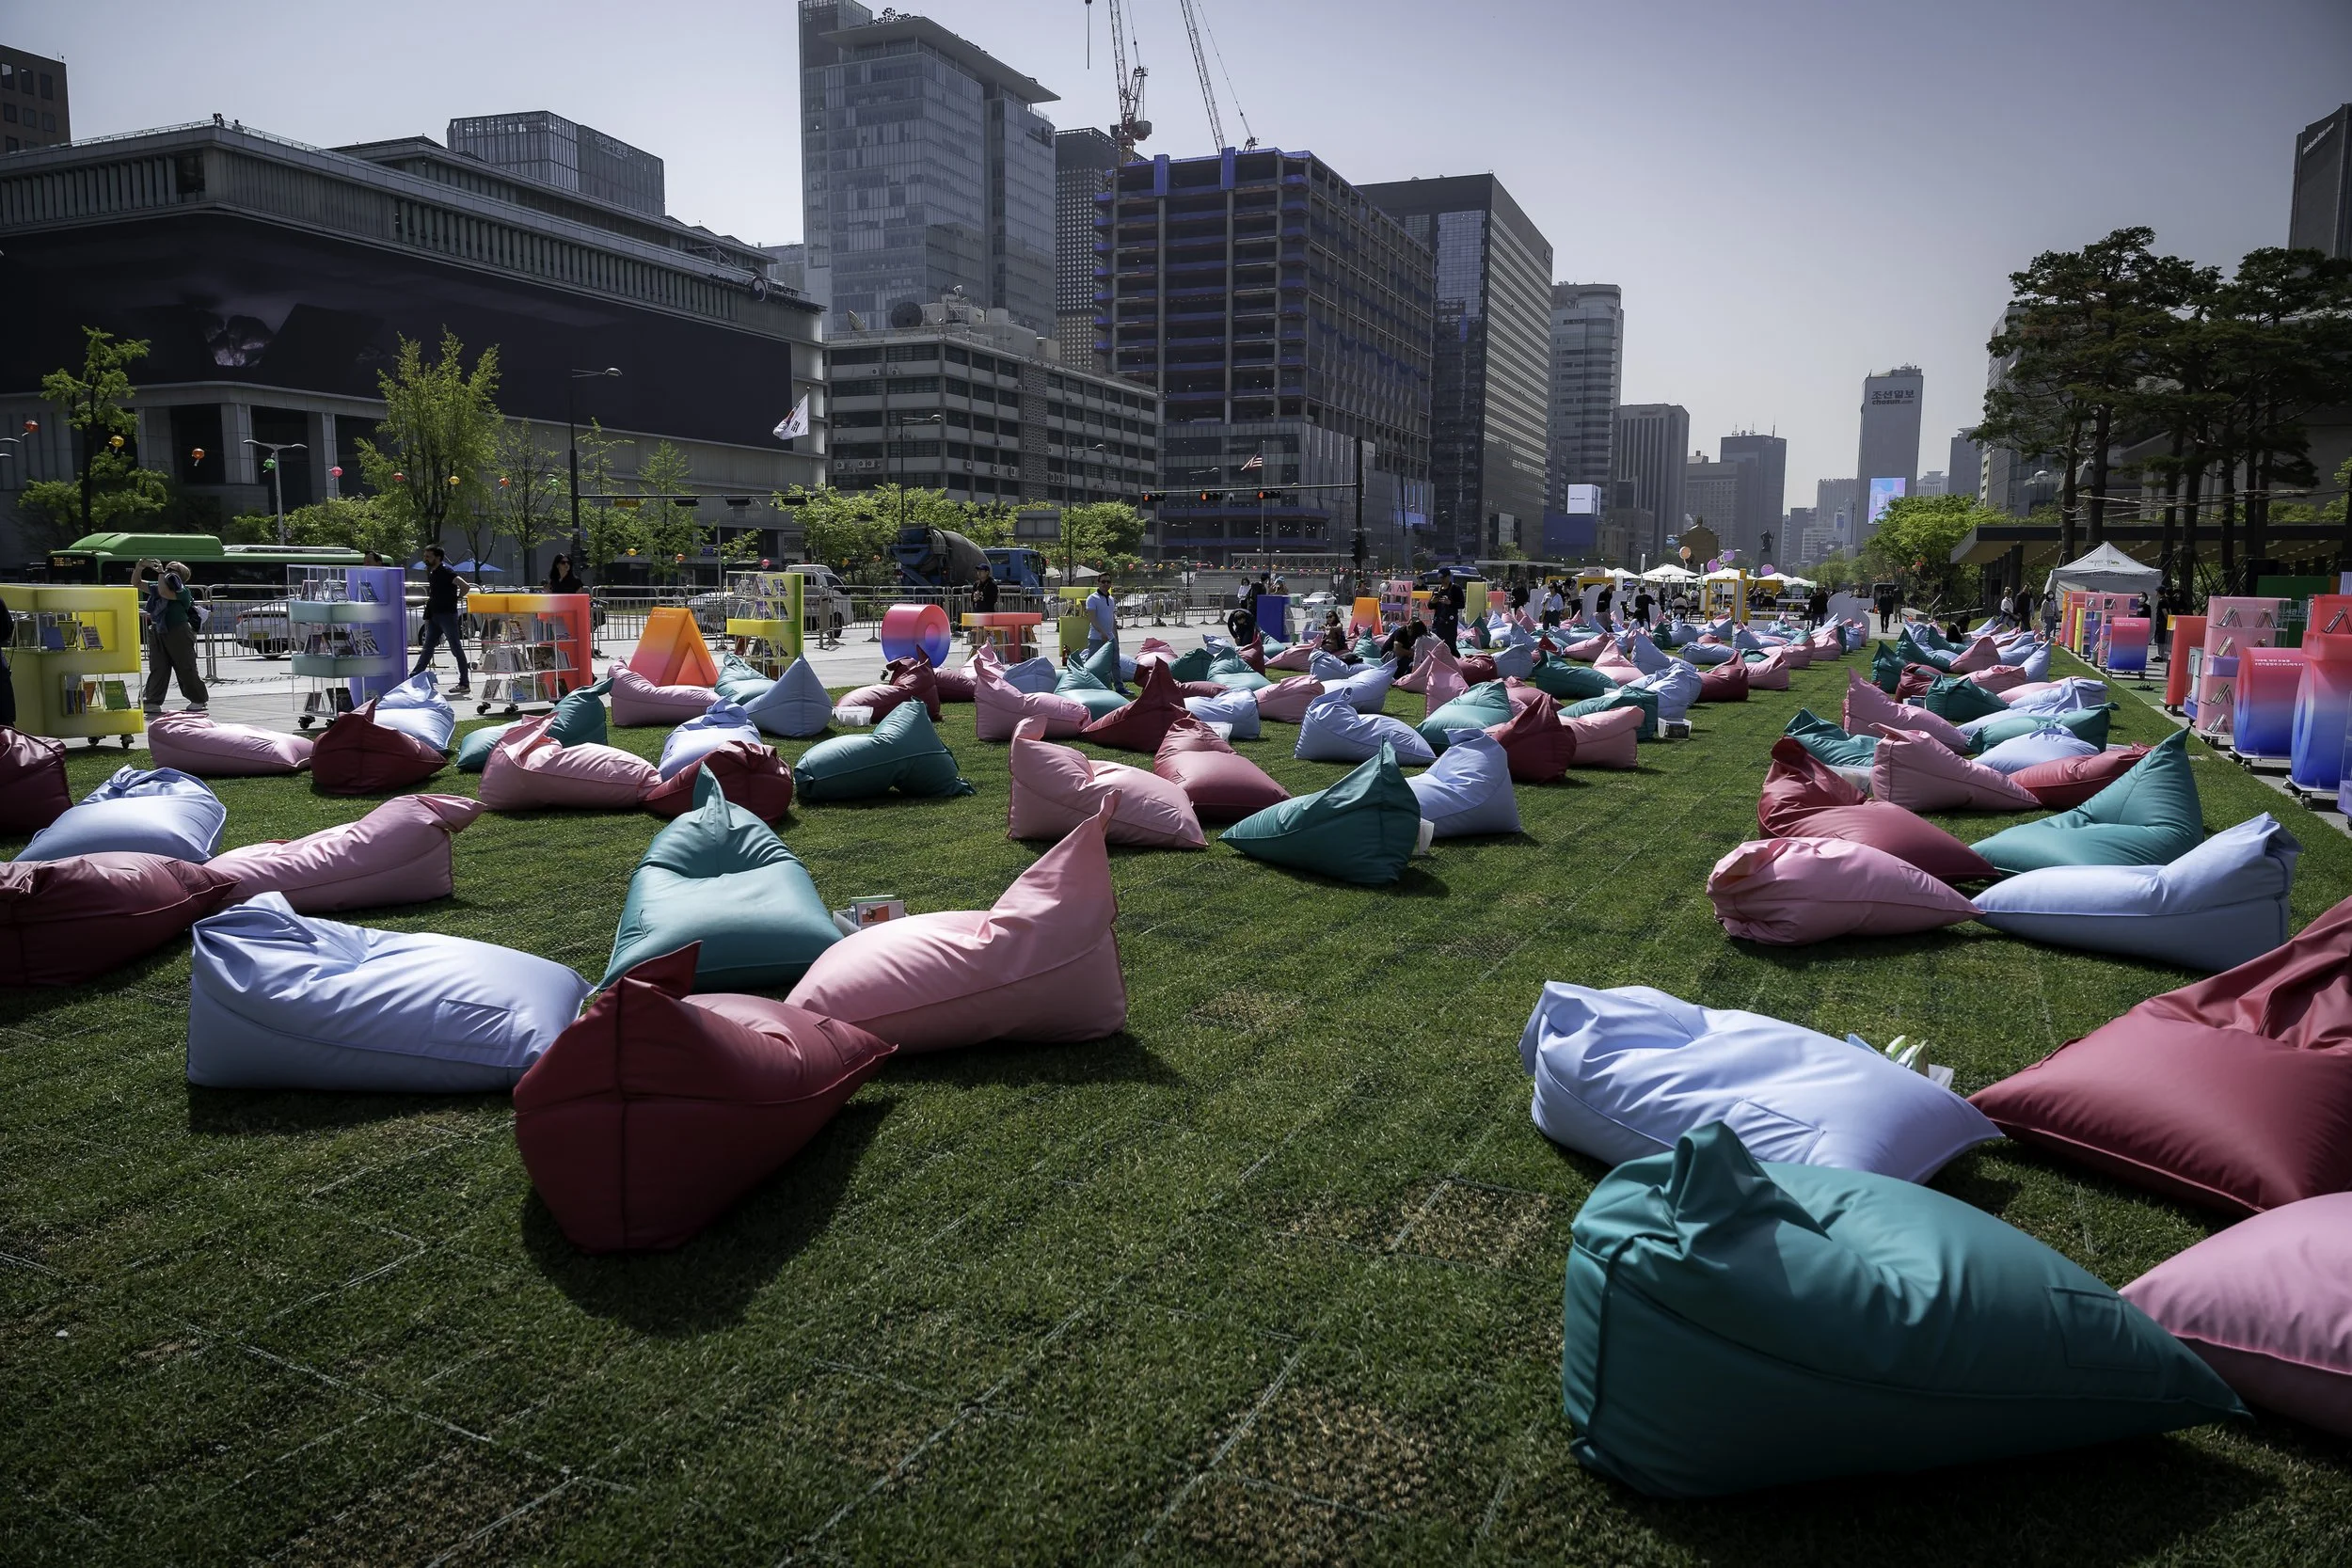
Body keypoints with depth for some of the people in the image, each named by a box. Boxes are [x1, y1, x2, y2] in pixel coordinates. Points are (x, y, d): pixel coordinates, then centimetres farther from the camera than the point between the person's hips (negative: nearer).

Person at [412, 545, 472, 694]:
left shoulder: (446, 573, -13)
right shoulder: (430, 573, 13)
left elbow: (466, 586, -25)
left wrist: (455, 599, -11)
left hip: (447, 614, -9)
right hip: (434, 615, 9)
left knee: (456, 648, -6)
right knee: (428, 647, 12)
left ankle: (465, 684, -3)